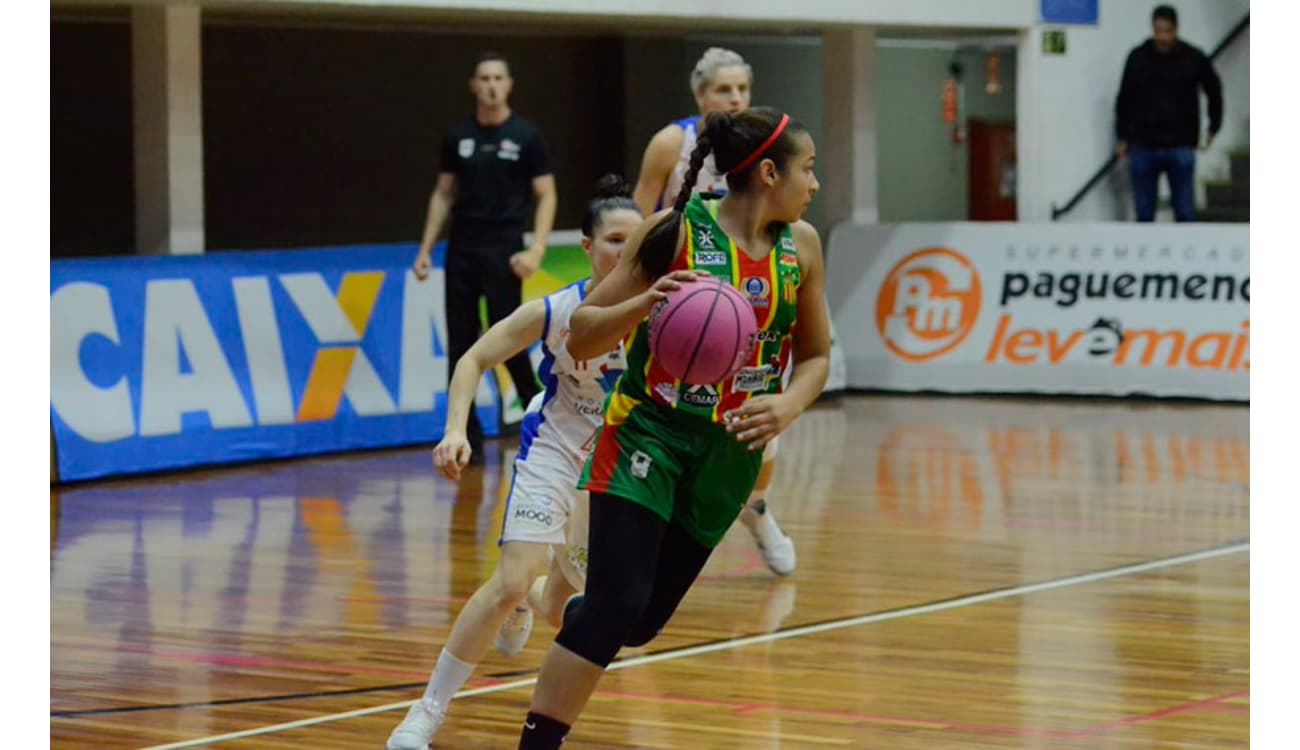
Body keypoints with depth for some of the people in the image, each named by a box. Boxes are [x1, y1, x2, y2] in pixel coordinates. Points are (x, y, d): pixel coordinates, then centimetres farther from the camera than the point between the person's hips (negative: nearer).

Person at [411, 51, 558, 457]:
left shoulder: (525, 136, -1)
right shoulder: (457, 136, 9)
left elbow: (546, 196, -2)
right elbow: (443, 194, 15)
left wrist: (536, 250, -14)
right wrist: (425, 249, 9)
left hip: (503, 250, -4)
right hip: (461, 248, 4)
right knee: (460, 345, 3)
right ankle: (468, 437, 8)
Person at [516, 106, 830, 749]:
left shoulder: (801, 245, 1)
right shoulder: (675, 231, -13)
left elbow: (815, 354, 12)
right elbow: (580, 338, -10)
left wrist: (789, 404, -9)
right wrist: (642, 304, -29)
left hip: (729, 453, 5)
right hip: (647, 435, -5)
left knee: (643, 622, 9)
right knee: (616, 609, -18)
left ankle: (577, 615, 43)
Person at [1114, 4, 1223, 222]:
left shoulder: (1193, 58, -2)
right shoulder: (1137, 58, 2)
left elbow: (1213, 91, 14)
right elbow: (1124, 100, 11)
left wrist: (1213, 128, 10)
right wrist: (1123, 138, 9)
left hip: (1181, 147, -1)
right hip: (1143, 147, 1)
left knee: (1185, 212, -1)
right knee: (1144, 212, 5)